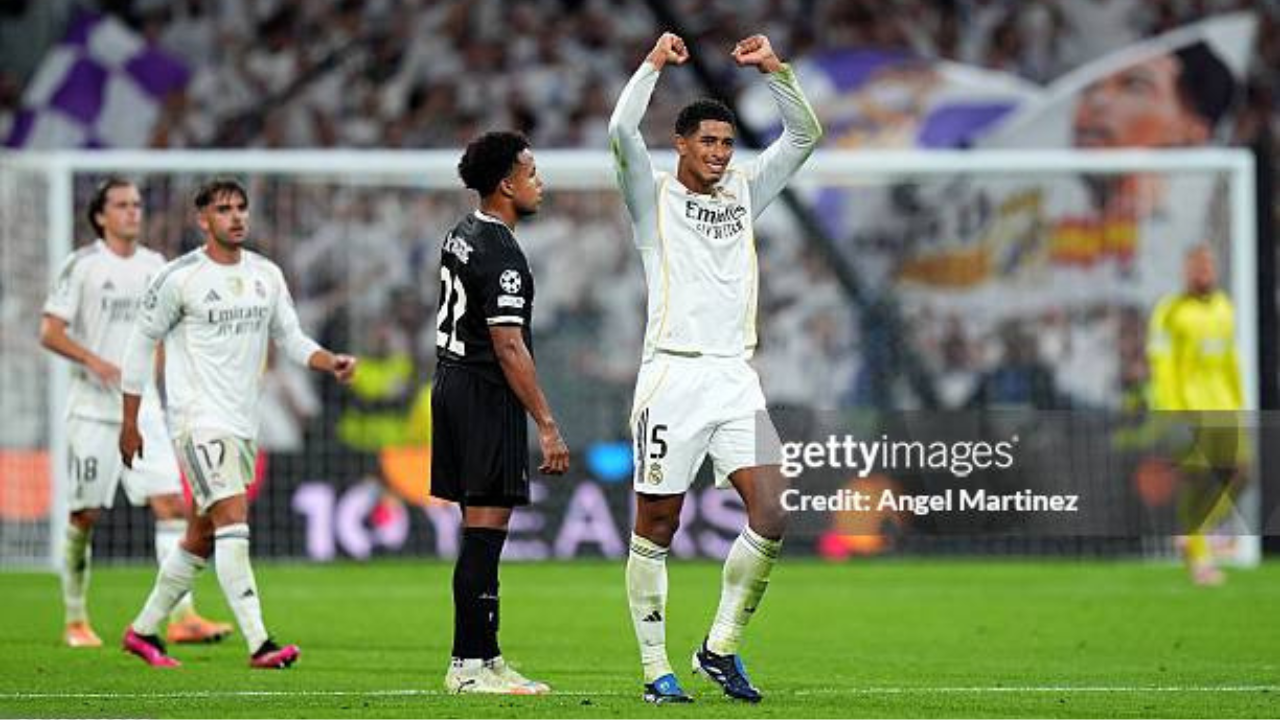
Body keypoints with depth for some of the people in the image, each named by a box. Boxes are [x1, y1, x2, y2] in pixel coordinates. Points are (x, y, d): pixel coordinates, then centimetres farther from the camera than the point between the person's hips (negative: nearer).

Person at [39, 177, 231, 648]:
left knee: (171, 503, -10)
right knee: (85, 516, 1)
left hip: (142, 409, 4)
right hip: (93, 409, -4)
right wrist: (95, 362, -19)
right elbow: (50, 332, -7)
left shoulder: (154, 266, 10)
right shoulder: (83, 265, -4)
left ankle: (182, 617, -14)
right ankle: (75, 622, 14)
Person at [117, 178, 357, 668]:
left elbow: (291, 339, 14)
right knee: (233, 521, -19)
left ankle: (143, 631, 28)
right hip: (198, 419, -7)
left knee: (202, 538, 13)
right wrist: (129, 423, 1)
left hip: (243, 424, 7)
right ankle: (258, 644, -26)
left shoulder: (267, 275, 10)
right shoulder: (180, 278, -7)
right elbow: (141, 343, 0)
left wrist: (332, 364, -7)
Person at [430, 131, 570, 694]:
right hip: (486, 395, -10)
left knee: (479, 530, 11)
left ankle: (481, 658, 13)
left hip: (451, 385, 10)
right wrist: (547, 425, -20)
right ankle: (471, 664, -8)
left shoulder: (461, 235, 13)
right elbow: (509, 348, -21)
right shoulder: (501, 255, -17)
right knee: (485, 529, -8)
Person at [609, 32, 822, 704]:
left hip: (736, 378, 4)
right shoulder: (654, 198, 4)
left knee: (772, 515, -10)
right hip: (673, 375, -4)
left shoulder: (744, 192, 17)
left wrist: (775, 69, 3)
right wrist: (654, 63, -10)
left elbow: (804, 136, 14)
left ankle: (720, 648, 4)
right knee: (656, 525, -1)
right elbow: (622, 131, -13)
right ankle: (656, 669, 7)